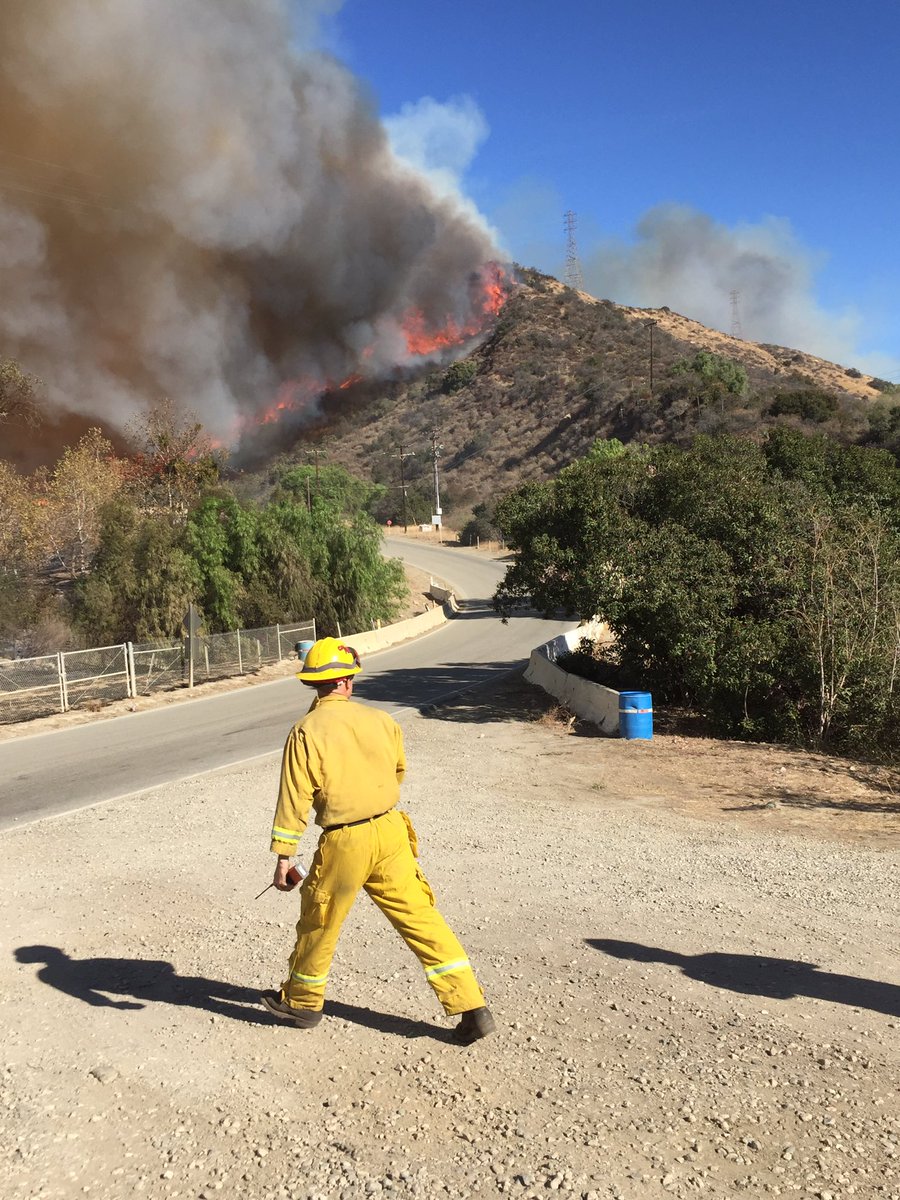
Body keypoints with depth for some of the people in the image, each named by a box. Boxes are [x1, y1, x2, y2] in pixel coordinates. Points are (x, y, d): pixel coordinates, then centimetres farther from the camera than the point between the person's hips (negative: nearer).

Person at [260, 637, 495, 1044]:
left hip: (344, 842, -3)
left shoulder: (305, 732, -10)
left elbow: (294, 801, -11)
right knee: (421, 917, 8)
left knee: (319, 923, 18)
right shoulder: (380, 720, 1)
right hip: (391, 831, 3)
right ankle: (471, 1007, 8)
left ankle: (302, 1002, 38)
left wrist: (283, 858, -4)